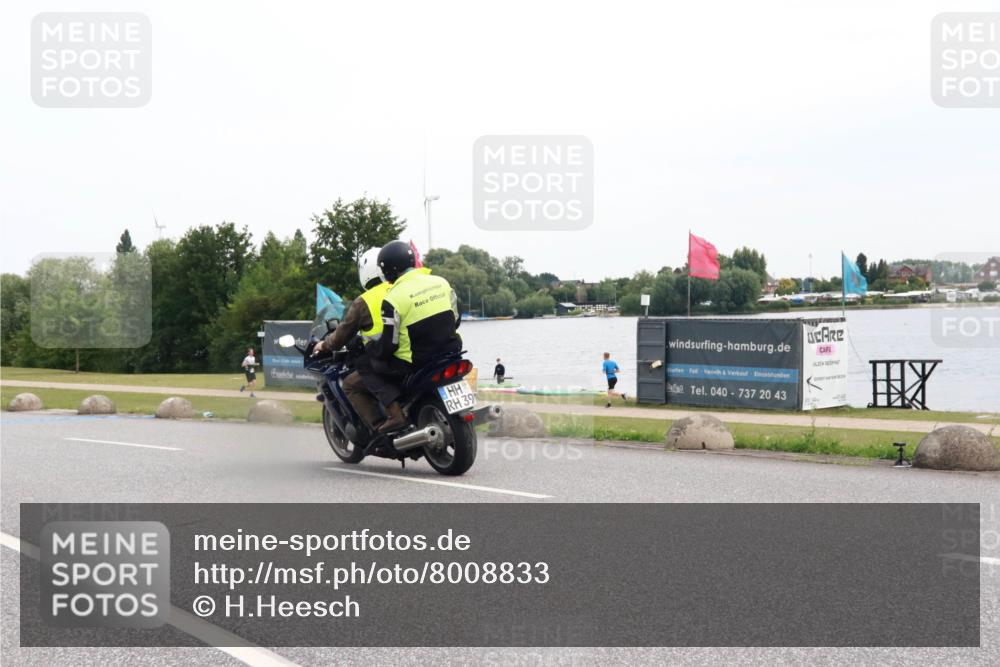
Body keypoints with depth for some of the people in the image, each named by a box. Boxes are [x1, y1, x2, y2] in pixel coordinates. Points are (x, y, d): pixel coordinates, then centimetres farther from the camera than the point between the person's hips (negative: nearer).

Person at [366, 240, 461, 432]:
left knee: (368, 369, 8)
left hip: (416, 365, -6)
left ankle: (395, 414, -7)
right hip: (450, 355, 6)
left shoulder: (394, 298, -16)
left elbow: (388, 345, -14)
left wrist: (368, 348, 6)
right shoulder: (441, 282, 3)